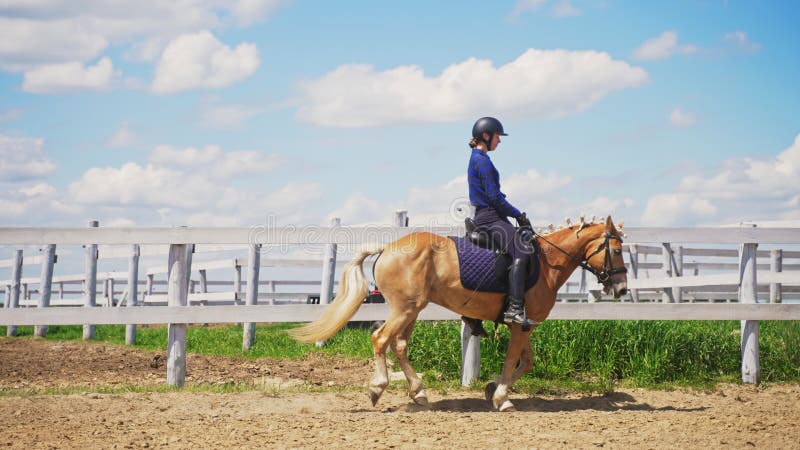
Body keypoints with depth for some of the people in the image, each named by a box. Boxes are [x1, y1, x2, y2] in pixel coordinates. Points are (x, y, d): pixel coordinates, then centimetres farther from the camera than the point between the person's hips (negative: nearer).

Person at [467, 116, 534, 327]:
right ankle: (514, 308, -32)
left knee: (528, 241, 11)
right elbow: (494, 197, -16)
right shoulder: (482, 160, -11)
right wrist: (517, 214, -7)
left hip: (487, 217, 11)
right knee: (521, 250, -24)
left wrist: (517, 214, 17)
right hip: (489, 217, -11)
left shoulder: (478, 159, 20)